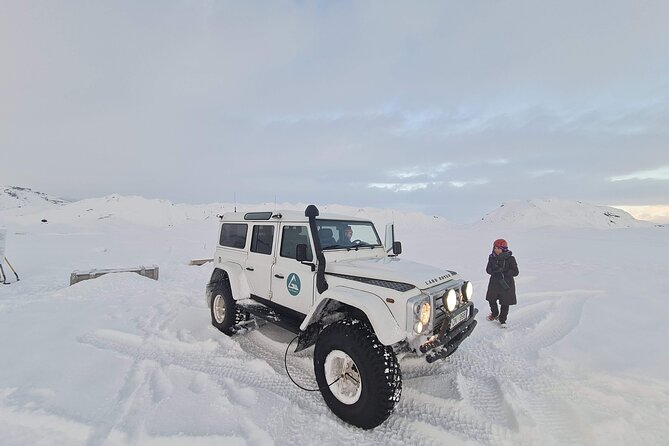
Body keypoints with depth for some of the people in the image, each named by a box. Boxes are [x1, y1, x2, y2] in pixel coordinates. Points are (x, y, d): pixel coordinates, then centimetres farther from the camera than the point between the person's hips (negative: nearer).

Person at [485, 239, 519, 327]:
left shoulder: (510, 259, -12)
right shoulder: (492, 257, -2)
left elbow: (515, 272, -12)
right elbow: (488, 269, 0)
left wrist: (504, 273, -26)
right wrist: (494, 271, -22)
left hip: (507, 284, -4)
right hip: (494, 282, 4)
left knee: (505, 303, 5)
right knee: (491, 300, 15)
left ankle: (502, 320, 24)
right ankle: (495, 314, 42)